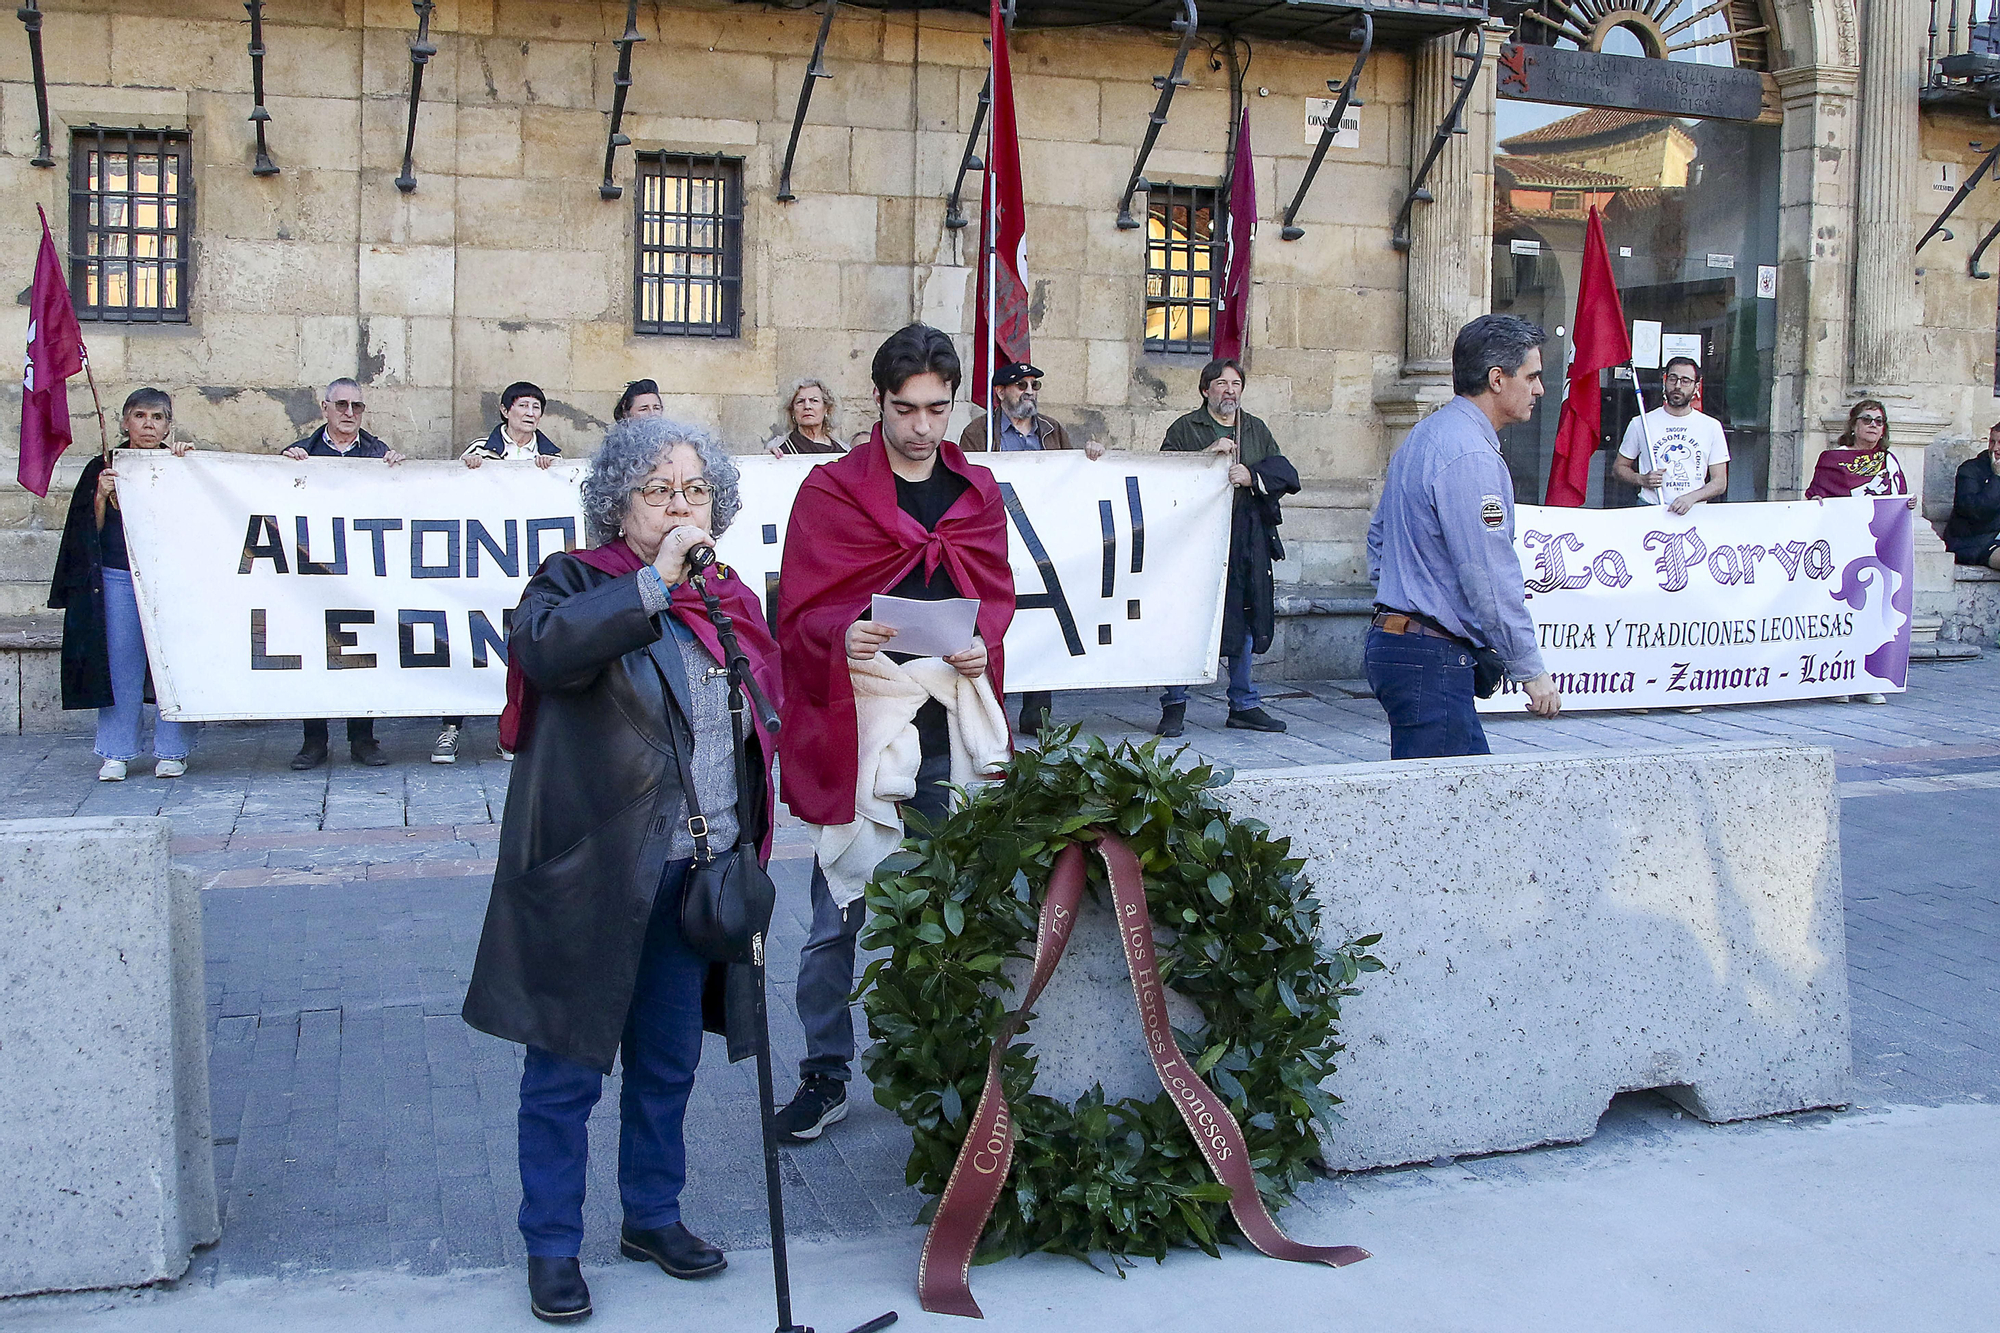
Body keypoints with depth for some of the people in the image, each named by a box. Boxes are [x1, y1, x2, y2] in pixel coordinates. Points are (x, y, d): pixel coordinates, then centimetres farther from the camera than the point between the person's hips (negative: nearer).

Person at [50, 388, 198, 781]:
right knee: (119, 664, 1)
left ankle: (171, 751, 9)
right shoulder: (103, 469, 8)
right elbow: (91, 532, 6)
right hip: (117, 579, 1)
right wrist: (102, 497, -11)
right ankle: (115, 753, 9)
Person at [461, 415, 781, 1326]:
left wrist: (746, 857, 15)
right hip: (592, 875, -5)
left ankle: (653, 1215, 35)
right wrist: (655, 580, -29)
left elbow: (756, 731, 19)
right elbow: (544, 648, -30)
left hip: (697, 872, 6)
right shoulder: (577, 584, -6)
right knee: (567, 1068, 5)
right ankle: (551, 1247, 19)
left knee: (669, 1061, 18)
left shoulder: (728, 601, 10)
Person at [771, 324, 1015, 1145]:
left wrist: (981, 645, -8)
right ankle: (825, 1076, 14)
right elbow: (798, 613, -3)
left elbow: (997, 595, 14)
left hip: (949, 729, 3)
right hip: (854, 727, -3)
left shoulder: (977, 494, 13)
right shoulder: (830, 492, 1)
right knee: (838, 913, 0)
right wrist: (842, 636, -24)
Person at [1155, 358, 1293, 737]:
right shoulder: (1185, 429, 5)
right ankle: (1174, 705, 3)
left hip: (1247, 544, 4)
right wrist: (1206, 454, -16)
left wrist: (1251, 476, -10)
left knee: (1245, 623, 10)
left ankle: (1244, 704, 20)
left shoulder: (1256, 430, 18)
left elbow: (1286, 473, 8)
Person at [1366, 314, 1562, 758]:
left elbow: (1379, 536, 24)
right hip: (1431, 659, -11)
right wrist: (1531, 671, -14)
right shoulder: (1471, 457, -17)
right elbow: (1490, 579, -20)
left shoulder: (1425, 435, 16)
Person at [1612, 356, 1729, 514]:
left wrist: (1691, 497, -10)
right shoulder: (1641, 424, 9)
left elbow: (1720, 483, 9)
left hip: (1694, 512, 1)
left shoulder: (1712, 427, 11)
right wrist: (1642, 480, -3)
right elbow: (1618, 468, 17)